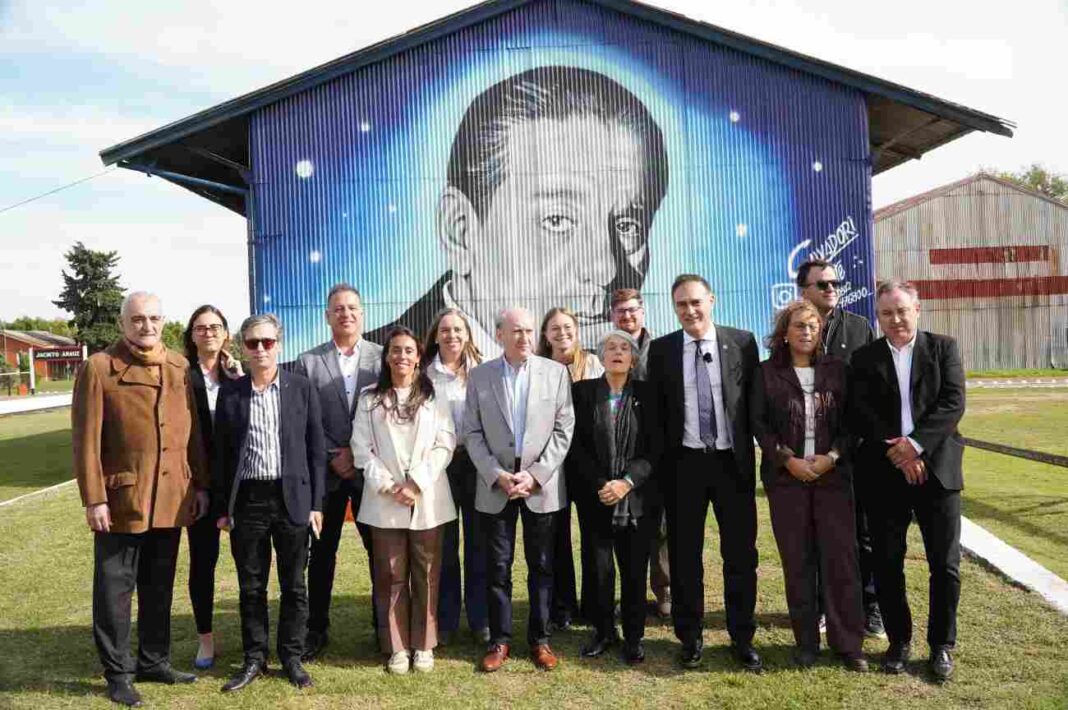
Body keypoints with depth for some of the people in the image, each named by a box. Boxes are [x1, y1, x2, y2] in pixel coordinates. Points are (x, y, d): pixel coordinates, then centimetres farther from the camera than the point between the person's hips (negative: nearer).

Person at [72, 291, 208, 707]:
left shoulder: (180, 368, 7)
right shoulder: (99, 368, -7)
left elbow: (193, 431, 10)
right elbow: (85, 439, -9)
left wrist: (201, 485, 8)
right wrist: (93, 499, -13)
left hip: (172, 498, 5)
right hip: (121, 499, -4)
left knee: (159, 587, 16)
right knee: (115, 589, 7)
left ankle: (154, 661, 31)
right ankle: (118, 673, 22)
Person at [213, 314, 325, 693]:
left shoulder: (302, 388, -1)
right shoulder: (230, 394, 3)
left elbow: (316, 448, 1)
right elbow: (221, 455, 6)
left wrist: (316, 503, -3)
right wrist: (222, 508, 4)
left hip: (292, 498, -1)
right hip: (246, 500, 1)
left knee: (294, 585, 8)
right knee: (251, 587, 11)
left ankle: (292, 657, 23)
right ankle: (254, 659, 26)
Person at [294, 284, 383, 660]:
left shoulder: (382, 357, 2)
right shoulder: (308, 362, 3)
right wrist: (334, 456, -8)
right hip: (326, 471, 1)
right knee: (322, 552, 9)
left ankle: (384, 622, 21)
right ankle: (317, 629, 21)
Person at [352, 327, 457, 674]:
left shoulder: (434, 397, 5)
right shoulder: (370, 398, 7)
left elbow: (444, 445, -2)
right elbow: (362, 448, 1)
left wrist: (417, 484, -11)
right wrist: (388, 486, -10)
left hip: (428, 500, 0)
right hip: (385, 501, 0)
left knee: (426, 574, 6)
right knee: (391, 575, 5)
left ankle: (423, 645, 18)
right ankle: (397, 647, 16)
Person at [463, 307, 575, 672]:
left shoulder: (555, 372, 0)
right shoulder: (479, 376, 3)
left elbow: (563, 429, -2)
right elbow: (472, 433, 1)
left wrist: (535, 474, -10)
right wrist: (497, 475, -10)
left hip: (542, 485, 0)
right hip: (495, 485, 0)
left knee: (542, 566, 8)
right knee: (497, 567, 6)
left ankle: (540, 638, 22)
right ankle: (500, 639, 20)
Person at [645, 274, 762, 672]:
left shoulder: (742, 342, 0)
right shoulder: (661, 350, 2)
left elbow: (755, 400, 3)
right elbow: (655, 410, 3)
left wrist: (751, 453, -1)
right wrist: (661, 460, -1)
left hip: (733, 461, 0)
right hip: (684, 463, 0)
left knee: (741, 552, 7)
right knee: (684, 554, 9)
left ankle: (742, 639, 23)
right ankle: (690, 638, 24)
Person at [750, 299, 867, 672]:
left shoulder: (836, 369, 6)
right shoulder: (767, 372, 2)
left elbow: (850, 420, 5)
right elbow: (758, 423, 0)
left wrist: (832, 456, -9)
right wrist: (788, 459, -11)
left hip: (833, 473, 1)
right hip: (785, 477, -1)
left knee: (841, 556, -1)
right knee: (797, 560, 5)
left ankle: (848, 642, 10)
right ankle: (806, 641, 17)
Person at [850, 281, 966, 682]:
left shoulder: (944, 348, 5)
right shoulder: (865, 358, 6)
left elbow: (954, 402, -7)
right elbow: (861, 414, -3)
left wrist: (915, 444, -17)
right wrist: (896, 453, -15)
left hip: (936, 468, 0)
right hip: (883, 473, 1)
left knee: (945, 564, 4)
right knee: (887, 564, 6)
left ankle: (941, 645, 21)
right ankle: (899, 641, 23)